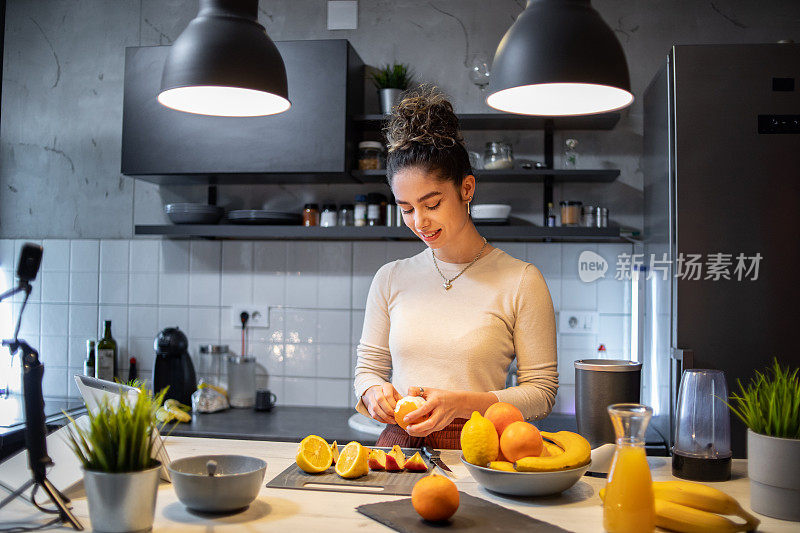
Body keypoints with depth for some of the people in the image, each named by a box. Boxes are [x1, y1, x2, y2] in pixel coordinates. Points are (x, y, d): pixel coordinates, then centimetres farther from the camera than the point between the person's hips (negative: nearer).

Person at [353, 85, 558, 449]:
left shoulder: (521, 281, 0)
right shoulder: (390, 278, 12)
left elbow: (541, 391, 0)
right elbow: (368, 367, 18)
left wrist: (461, 403, -15)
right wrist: (374, 392, -6)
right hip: (399, 444, 3)